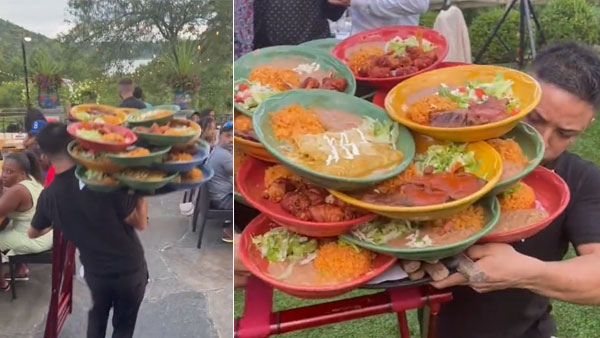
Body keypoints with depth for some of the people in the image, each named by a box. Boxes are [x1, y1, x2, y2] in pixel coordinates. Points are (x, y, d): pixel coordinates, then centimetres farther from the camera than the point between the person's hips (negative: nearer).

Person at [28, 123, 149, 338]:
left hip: (95, 272, 4)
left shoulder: (48, 196, -7)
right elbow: (140, 223, -18)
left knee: (97, 315, 31)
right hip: (129, 269, -3)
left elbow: (33, 233, 14)